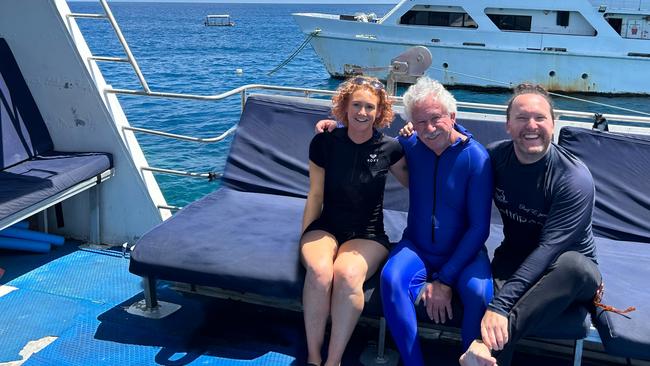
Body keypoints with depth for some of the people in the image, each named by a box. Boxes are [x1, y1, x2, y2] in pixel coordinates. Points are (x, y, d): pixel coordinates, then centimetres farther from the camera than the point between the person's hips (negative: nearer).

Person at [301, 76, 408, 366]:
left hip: (368, 234, 0)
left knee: (347, 274, -35)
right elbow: (315, 195, 6)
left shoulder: (389, 149, -1)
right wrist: (305, 241, 7)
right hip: (326, 227, 1)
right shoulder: (324, 142, -1)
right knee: (319, 271, -34)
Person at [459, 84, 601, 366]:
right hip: (514, 256, 3)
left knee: (575, 266, -40)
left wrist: (501, 304, -39)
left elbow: (549, 249, -29)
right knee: (488, 294, -34)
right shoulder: (495, 157, -6)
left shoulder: (574, 178, -21)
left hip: (568, 272, -2)